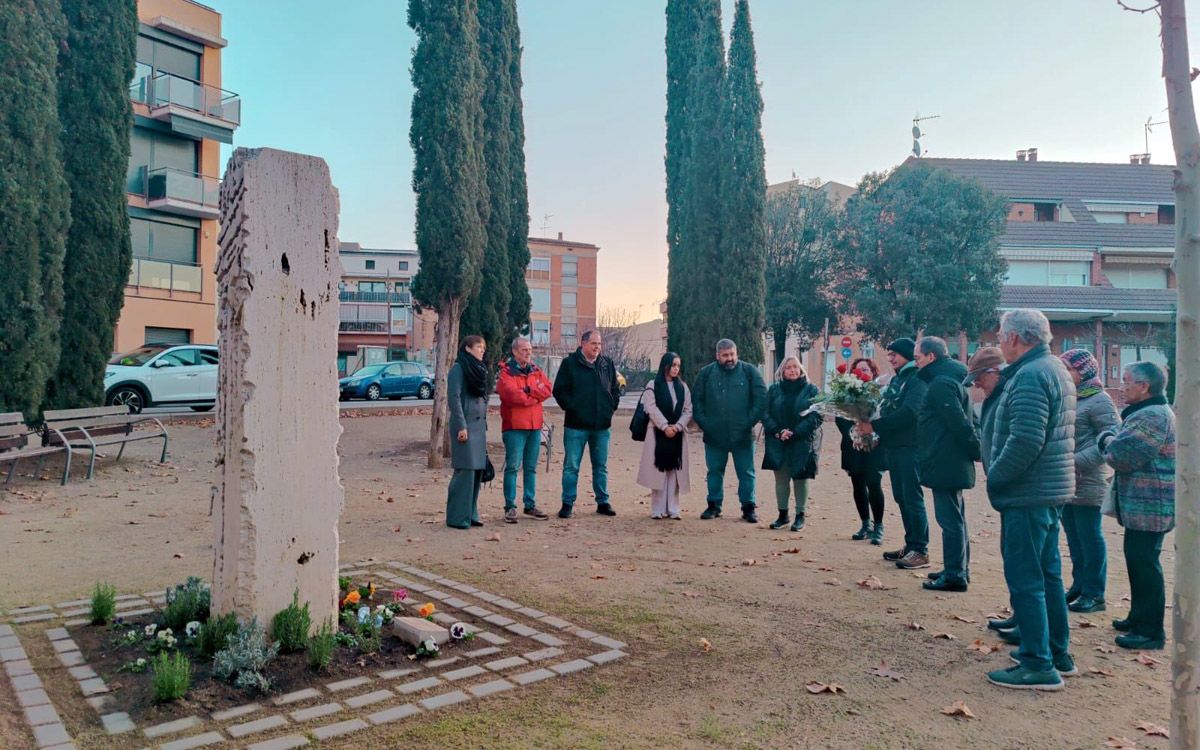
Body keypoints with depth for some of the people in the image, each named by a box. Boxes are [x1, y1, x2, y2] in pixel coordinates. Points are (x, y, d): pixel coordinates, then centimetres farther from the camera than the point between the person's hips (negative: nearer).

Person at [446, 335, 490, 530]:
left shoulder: (479, 369, 16)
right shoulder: (458, 369, -7)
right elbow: (454, 398, -14)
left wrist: (484, 423, 16)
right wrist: (462, 426, -18)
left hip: (479, 426, 8)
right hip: (465, 426, -8)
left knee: (478, 470, 9)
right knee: (465, 470, -7)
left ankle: (471, 514, 18)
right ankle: (457, 517, 0)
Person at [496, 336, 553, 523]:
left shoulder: (536, 371, 14)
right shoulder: (506, 372, -4)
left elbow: (547, 389, -1)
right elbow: (512, 394, -19)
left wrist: (528, 391, -14)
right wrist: (535, 397, -6)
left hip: (535, 425, 6)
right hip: (514, 426, -6)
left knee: (531, 467, 12)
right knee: (513, 467, -6)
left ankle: (530, 504, 20)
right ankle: (510, 507, -1)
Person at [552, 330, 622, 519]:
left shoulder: (608, 365, 10)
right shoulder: (570, 363, -3)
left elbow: (616, 389, 20)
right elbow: (559, 390, -2)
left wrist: (611, 407, 9)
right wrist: (570, 408, -6)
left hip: (602, 425, 4)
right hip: (576, 425, -4)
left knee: (601, 466, 12)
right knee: (571, 466, 0)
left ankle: (603, 502, 21)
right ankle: (568, 504, 8)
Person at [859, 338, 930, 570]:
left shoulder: (917, 378, -10)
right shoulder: (897, 378, 18)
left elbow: (909, 412, -22)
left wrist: (874, 426, -19)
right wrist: (871, 426, 0)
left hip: (910, 445, -9)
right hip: (894, 445, 9)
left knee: (912, 496, -7)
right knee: (901, 496, 12)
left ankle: (921, 551, -2)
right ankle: (910, 544, 22)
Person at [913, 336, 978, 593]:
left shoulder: (941, 384, -17)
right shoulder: (950, 379, 16)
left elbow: (960, 423, -22)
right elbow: (962, 421, 17)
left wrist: (976, 451, -14)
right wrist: (975, 450, 17)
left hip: (945, 464, -11)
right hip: (952, 463, 11)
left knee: (950, 519, -5)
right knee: (954, 518, 17)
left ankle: (954, 575, 0)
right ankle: (959, 569, 26)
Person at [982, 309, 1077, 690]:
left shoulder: (1030, 376, -19)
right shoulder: (1054, 368, 15)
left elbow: (1025, 441, -26)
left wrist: (994, 477, -15)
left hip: (1027, 494, -11)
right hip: (1050, 490, 11)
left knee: (1024, 580, -3)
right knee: (1047, 574, 19)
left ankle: (1038, 665, 4)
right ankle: (1059, 654, 30)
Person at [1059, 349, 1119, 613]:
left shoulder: (1099, 401, -12)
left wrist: (1078, 462, -23)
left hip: (1088, 483, -8)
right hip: (1068, 483, 8)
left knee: (1090, 537, 0)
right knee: (1074, 539, 16)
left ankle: (1094, 594, 10)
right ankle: (1079, 587, 28)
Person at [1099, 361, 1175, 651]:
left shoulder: (1154, 416, -19)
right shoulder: (1145, 412, 16)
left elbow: (1122, 457, -22)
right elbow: (1118, 448, 17)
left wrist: (1107, 439, -4)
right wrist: (1111, 439, -2)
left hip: (1149, 505, -11)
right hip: (1140, 504, 11)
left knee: (1144, 564, -5)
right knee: (1138, 561, 18)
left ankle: (1151, 630, 3)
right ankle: (1139, 618, 30)